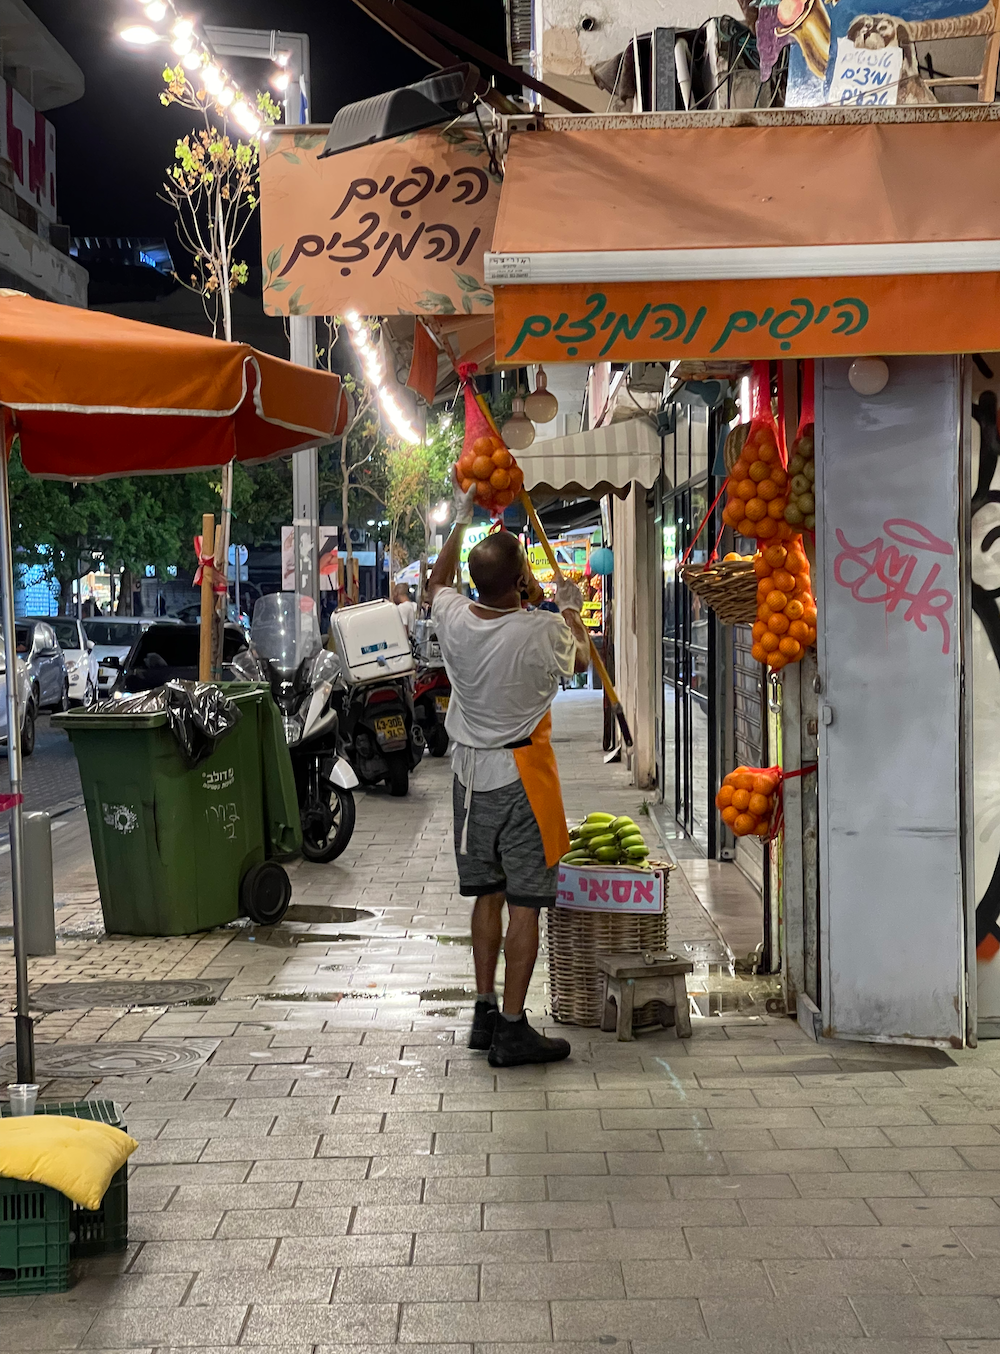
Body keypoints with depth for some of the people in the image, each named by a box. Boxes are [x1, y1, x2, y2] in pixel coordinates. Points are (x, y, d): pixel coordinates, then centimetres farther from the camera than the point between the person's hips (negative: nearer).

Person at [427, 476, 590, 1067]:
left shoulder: (454, 620, -5)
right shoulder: (543, 632, -17)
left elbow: (438, 580, 21)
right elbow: (580, 660, 7)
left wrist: (461, 520, 28)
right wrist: (570, 608, 25)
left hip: (471, 773, 6)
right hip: (522, 775, -6)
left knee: (488, 894, 16)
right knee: (525, 902, -1)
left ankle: (486, 1013, 22)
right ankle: (513, 1029, 0)